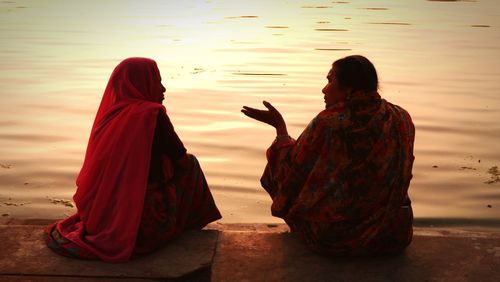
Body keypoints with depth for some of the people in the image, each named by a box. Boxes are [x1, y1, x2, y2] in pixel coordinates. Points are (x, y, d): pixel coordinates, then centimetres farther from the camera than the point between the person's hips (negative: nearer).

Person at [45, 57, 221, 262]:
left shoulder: (110, 114, 2)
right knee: (191, 165, 13)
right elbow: (183, 161, -8)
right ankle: (192, 226, 27)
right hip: (143, 220, -7)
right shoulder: (152, 113, -18)